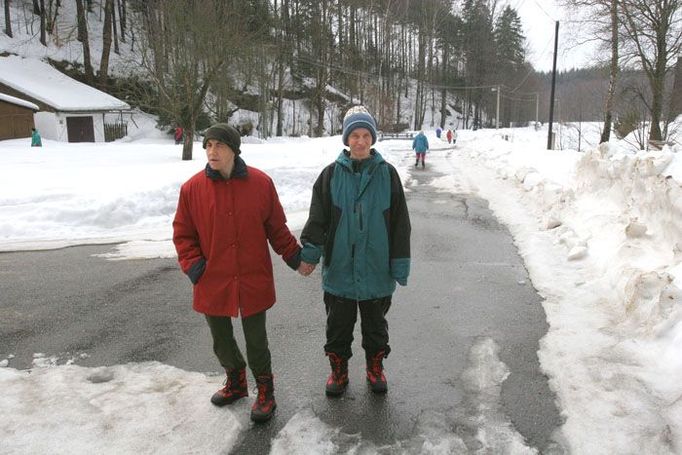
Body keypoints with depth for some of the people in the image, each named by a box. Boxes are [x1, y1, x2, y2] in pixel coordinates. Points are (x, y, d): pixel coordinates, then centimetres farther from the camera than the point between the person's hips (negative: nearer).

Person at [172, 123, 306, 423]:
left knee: (256, 340, 9)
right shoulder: (193, 188, -5)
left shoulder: (261, 183, -7)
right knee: (220, 338, 19)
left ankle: (265, 391, 32)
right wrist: (192, 265, -8)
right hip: (212, 282, 2)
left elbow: (277, 227, 2)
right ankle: (235, 381, 45)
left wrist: (294, 256, 0)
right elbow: (182, 233, 3)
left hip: (253, 280, -2)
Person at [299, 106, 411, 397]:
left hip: (376, 270, 0)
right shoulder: (331, 174, -3)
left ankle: (375, 368, 39)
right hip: (339, 269, 0)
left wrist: (400, 264, -2)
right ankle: (338, 370, 35)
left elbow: (400, 223, -1)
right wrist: (310, 252, -16)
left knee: (375, 325, 18)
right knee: (338, 326, 14)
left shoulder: (387, 174, -3)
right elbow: (317, 217, -4)